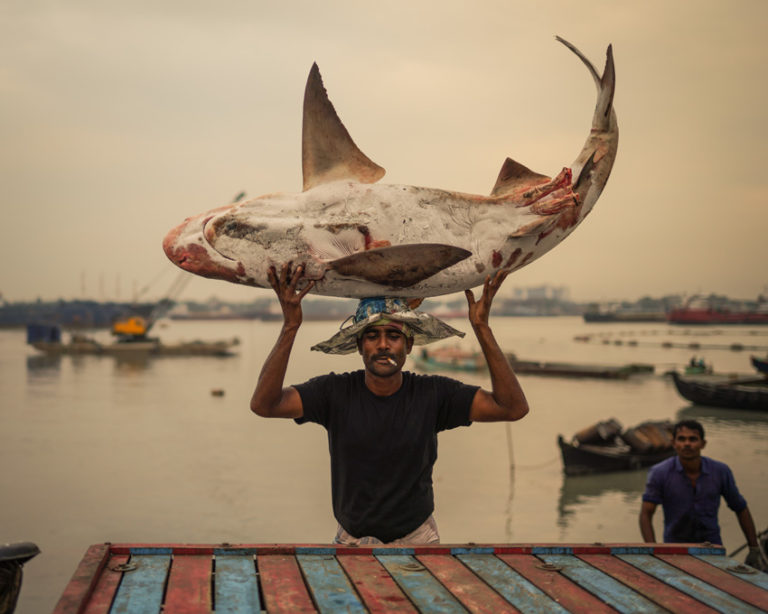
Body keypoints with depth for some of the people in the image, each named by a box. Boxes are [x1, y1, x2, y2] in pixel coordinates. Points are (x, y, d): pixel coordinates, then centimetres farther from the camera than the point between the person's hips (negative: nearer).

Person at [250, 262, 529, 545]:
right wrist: (290, 326, -28)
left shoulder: (432, 394, -7)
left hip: (418, 538, 0)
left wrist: (481, 328, -19)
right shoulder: (335, 392, -9)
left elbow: (513, 408, -14)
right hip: (352, 540, 0)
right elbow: (263, 404, -21)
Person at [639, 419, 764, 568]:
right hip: (676, 549, -1)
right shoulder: (660, 473, -13)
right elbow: (646, 513, -15)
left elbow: (741, 509, 6)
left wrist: (754, 549, 6)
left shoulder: (720, 471, -7)